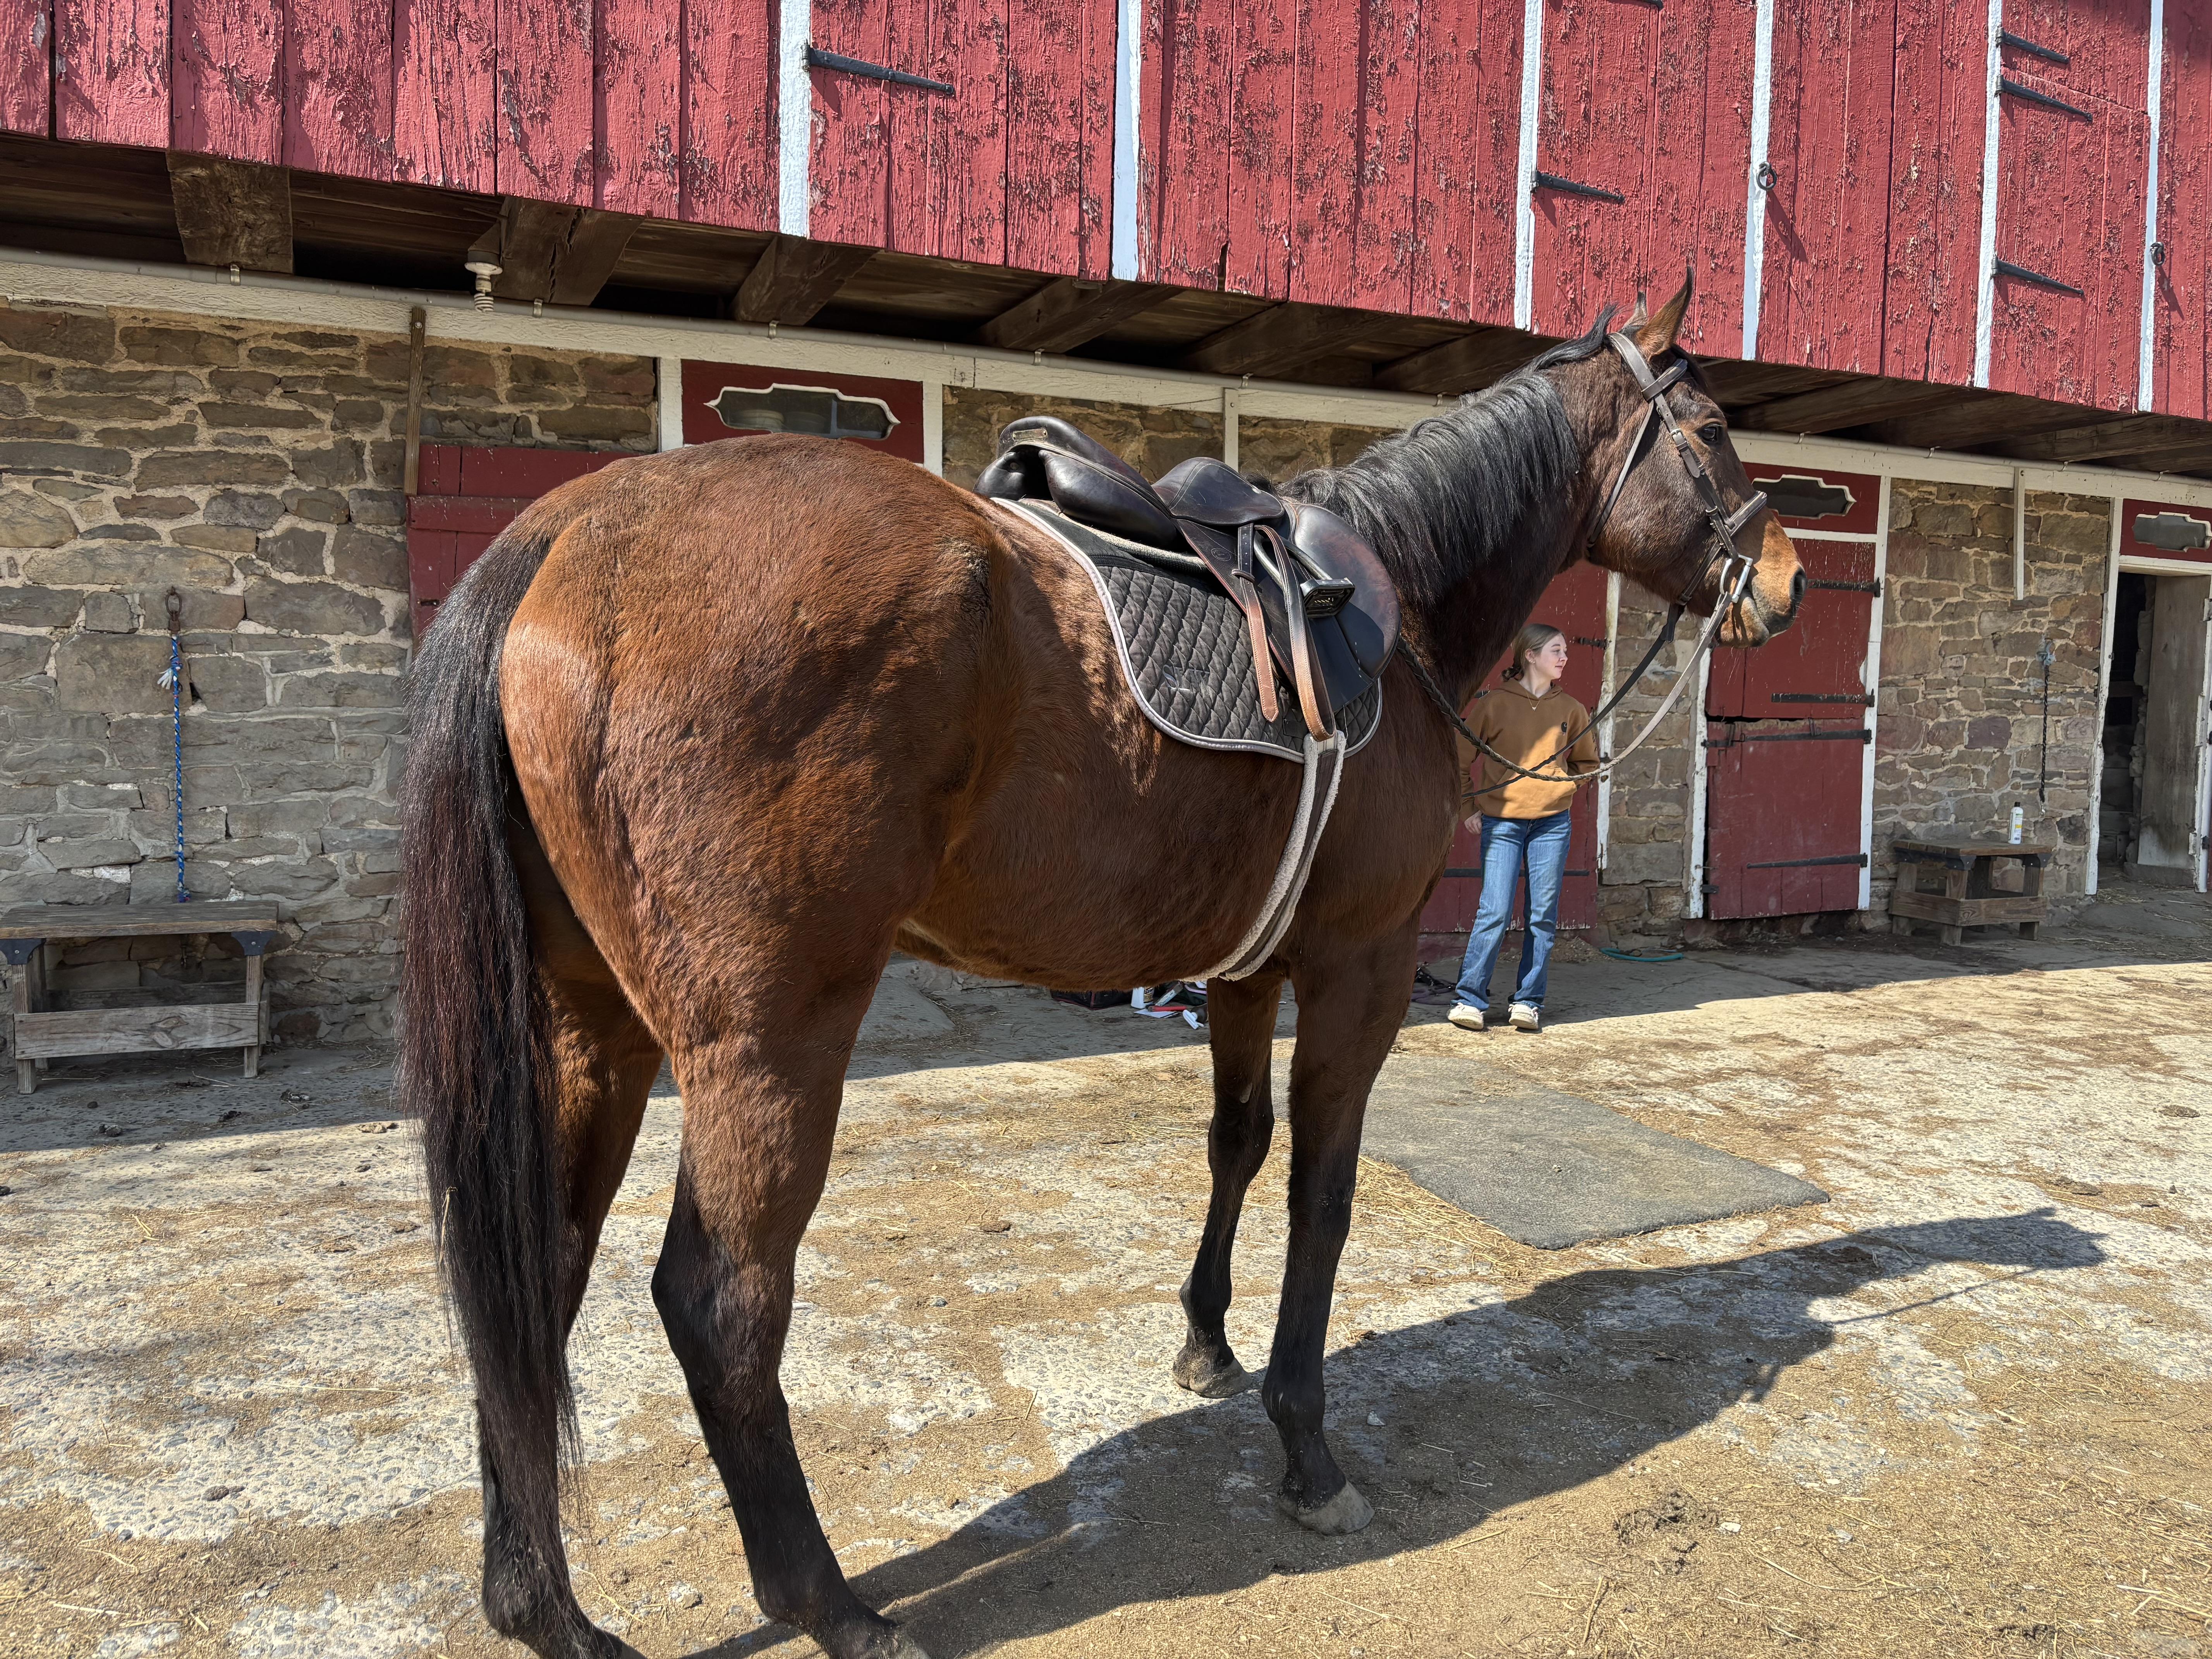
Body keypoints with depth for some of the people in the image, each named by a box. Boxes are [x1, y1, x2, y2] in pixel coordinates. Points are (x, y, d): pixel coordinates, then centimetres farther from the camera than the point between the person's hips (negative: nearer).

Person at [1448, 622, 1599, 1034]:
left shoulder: (1570, 709, 9)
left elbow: (1588, 761, 23)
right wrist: (1469, 806, 1)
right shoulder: (1494, 703, -1)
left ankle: (1528, 1002, 13)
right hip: (1502, 821, -3)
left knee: (1544, 916, 4)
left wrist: (1561, 784, 6)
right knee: (1495, 912, -8)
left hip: (1552, 822, 3)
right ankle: (1470, 999, 2)